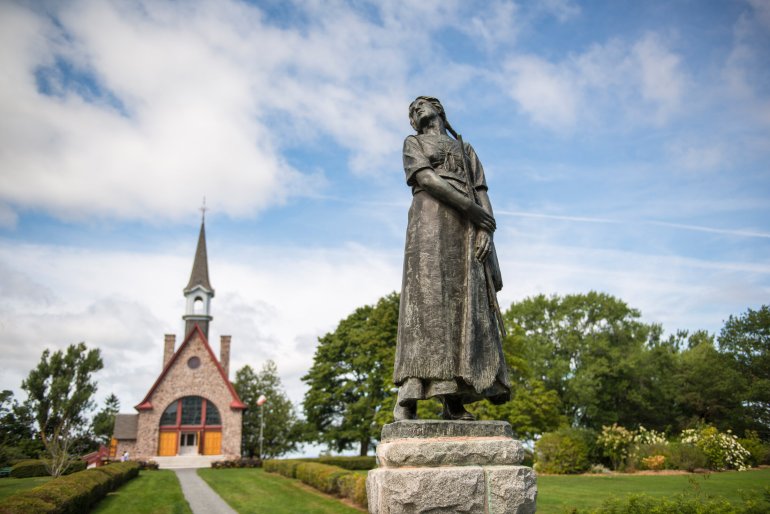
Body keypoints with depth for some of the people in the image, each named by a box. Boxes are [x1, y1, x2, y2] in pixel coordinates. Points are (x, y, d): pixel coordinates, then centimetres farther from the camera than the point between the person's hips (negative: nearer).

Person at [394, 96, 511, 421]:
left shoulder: (466, 149, 29)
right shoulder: (413, 143, 19)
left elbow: (481, 193, 15)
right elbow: (426, 178, -1)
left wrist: (486, 229, -4)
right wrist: (469, 206, -11)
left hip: (467, 228, 4)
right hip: (430, 220, -4)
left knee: (466, 306, -10)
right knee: (426, 300, -19)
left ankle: (454, 401, -15)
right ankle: (406, 397, -25)